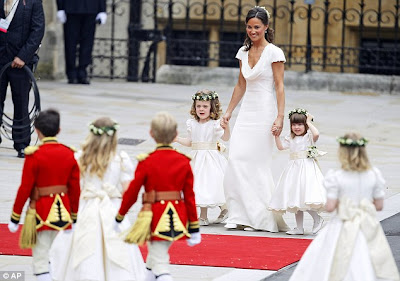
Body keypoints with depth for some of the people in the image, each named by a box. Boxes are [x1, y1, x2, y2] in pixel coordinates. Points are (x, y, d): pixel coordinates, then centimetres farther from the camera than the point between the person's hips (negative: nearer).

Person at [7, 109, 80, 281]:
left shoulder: (34, 155, -14)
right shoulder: (70, 154, 0)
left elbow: (25, 188, -11)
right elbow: (75, 189, 4)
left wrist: (15, 218, -2)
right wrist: (75, 218, 15)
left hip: (41, 212, -5)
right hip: (63, 213, 5)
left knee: (41, 262, 0)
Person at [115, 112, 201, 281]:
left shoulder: (146, 162, -10)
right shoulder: (184, 162, 1)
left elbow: (132, 193, -4)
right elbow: (189, 196, 3)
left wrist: (119, 218, 9)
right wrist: (194, 228, 10)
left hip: (155, 216, -5)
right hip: (177, 219, 5)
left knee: (160, 266, -5)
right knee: (156, 256, 25)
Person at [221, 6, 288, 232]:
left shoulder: (274, 53, -7)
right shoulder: (244, 52, 12)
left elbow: (279, 87, -9)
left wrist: (280, 117, -16)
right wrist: (229, 111, 19)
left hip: (264, 112, -6)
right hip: (247, 112, 6)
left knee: (256, 164, -6)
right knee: (236, 160, -4)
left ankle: (262, 217, 4)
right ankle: (241, 216, -1)